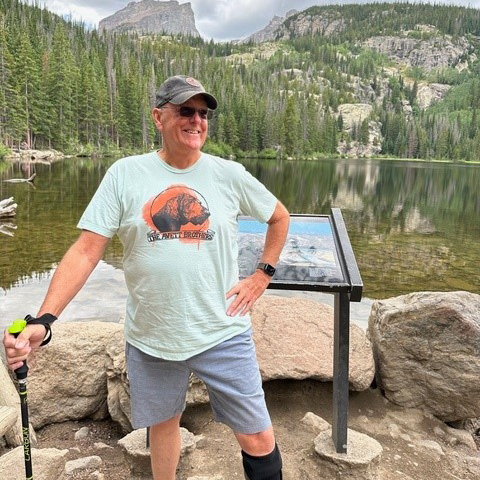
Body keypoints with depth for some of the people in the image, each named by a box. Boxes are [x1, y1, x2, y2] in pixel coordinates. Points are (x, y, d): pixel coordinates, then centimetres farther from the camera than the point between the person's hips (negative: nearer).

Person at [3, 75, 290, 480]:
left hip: (223, 335, 0)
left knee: (258, 439, 6)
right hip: (150, 338, 1)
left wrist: (262, 276, 4)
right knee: (163, 423, 23)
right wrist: (42, 320, -19)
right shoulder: (125, 174, -4)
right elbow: (86, 252, -8)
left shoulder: (229, 174, -3)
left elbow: (280, 217, 12)